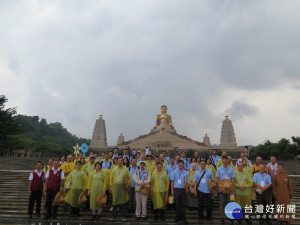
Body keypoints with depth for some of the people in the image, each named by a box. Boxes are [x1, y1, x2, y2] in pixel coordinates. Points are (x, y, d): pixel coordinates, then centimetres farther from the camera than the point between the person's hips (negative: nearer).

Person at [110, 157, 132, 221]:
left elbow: (129, 178, 6)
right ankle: (114, 215, 16)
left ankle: (123, 216, 10)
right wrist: (111, 187, 5)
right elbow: (111, 178, 11)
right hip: (115, 186, 1)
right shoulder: (114, 169, 9)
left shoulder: (126, 169, 4)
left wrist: (128, 184, -8)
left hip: (123, 187, -1)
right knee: (115, 201, 5)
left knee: (123, 202, 0)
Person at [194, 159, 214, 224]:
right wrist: (195, 190, -2)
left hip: (208, 191, 0)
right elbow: (195, 181, 4)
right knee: (200, 205, 6)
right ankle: (201, 218, 19)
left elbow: (213, 180, 6)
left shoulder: (209, 172, 3)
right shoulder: (197, 172, 5)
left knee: (209, 205, 3)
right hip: (200, 191, 1)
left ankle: (209, 218, 18)